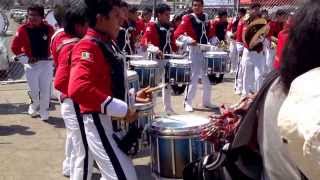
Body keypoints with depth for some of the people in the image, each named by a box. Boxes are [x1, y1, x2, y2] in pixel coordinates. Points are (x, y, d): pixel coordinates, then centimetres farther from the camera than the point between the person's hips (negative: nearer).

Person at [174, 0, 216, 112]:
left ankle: (206, 102, 26)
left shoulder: (206, 18, 11)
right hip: (194, 51, -7)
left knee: (208, 78, 13)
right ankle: (188, 103, 3)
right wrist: (189, 40, -30)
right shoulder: (188, 19, -9)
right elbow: (177, 34, -18)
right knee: (193, 78, -6)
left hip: (207, 51, 7)